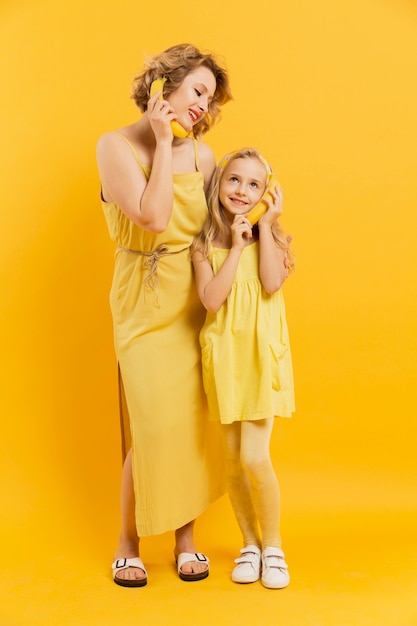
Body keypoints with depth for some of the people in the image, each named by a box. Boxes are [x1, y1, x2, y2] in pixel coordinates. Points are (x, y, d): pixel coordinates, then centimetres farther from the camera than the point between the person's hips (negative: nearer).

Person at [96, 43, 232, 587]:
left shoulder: (201, 154, 5)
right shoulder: (116, 146, -4)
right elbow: (153, 217, -17)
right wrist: (163, 144, -11)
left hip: (198, 298, 3)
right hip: (146, 303, -3)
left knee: (194, 419, 4)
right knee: (153, 423, -4)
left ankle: (186, 536, 23)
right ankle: (129, 541, 19)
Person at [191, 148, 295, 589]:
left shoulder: (271, 237, 2)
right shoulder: (205, 244, 1)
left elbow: (272, 283, -17)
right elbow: (212, 300, -14)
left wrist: (265, 226, -12)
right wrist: (236, 245, -13)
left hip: (261, 355, -1)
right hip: (224, 356, 2)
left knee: (254, 458, -7)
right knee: (232, 460, 8)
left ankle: (273, 545, 17)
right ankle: (249, 543, 29)